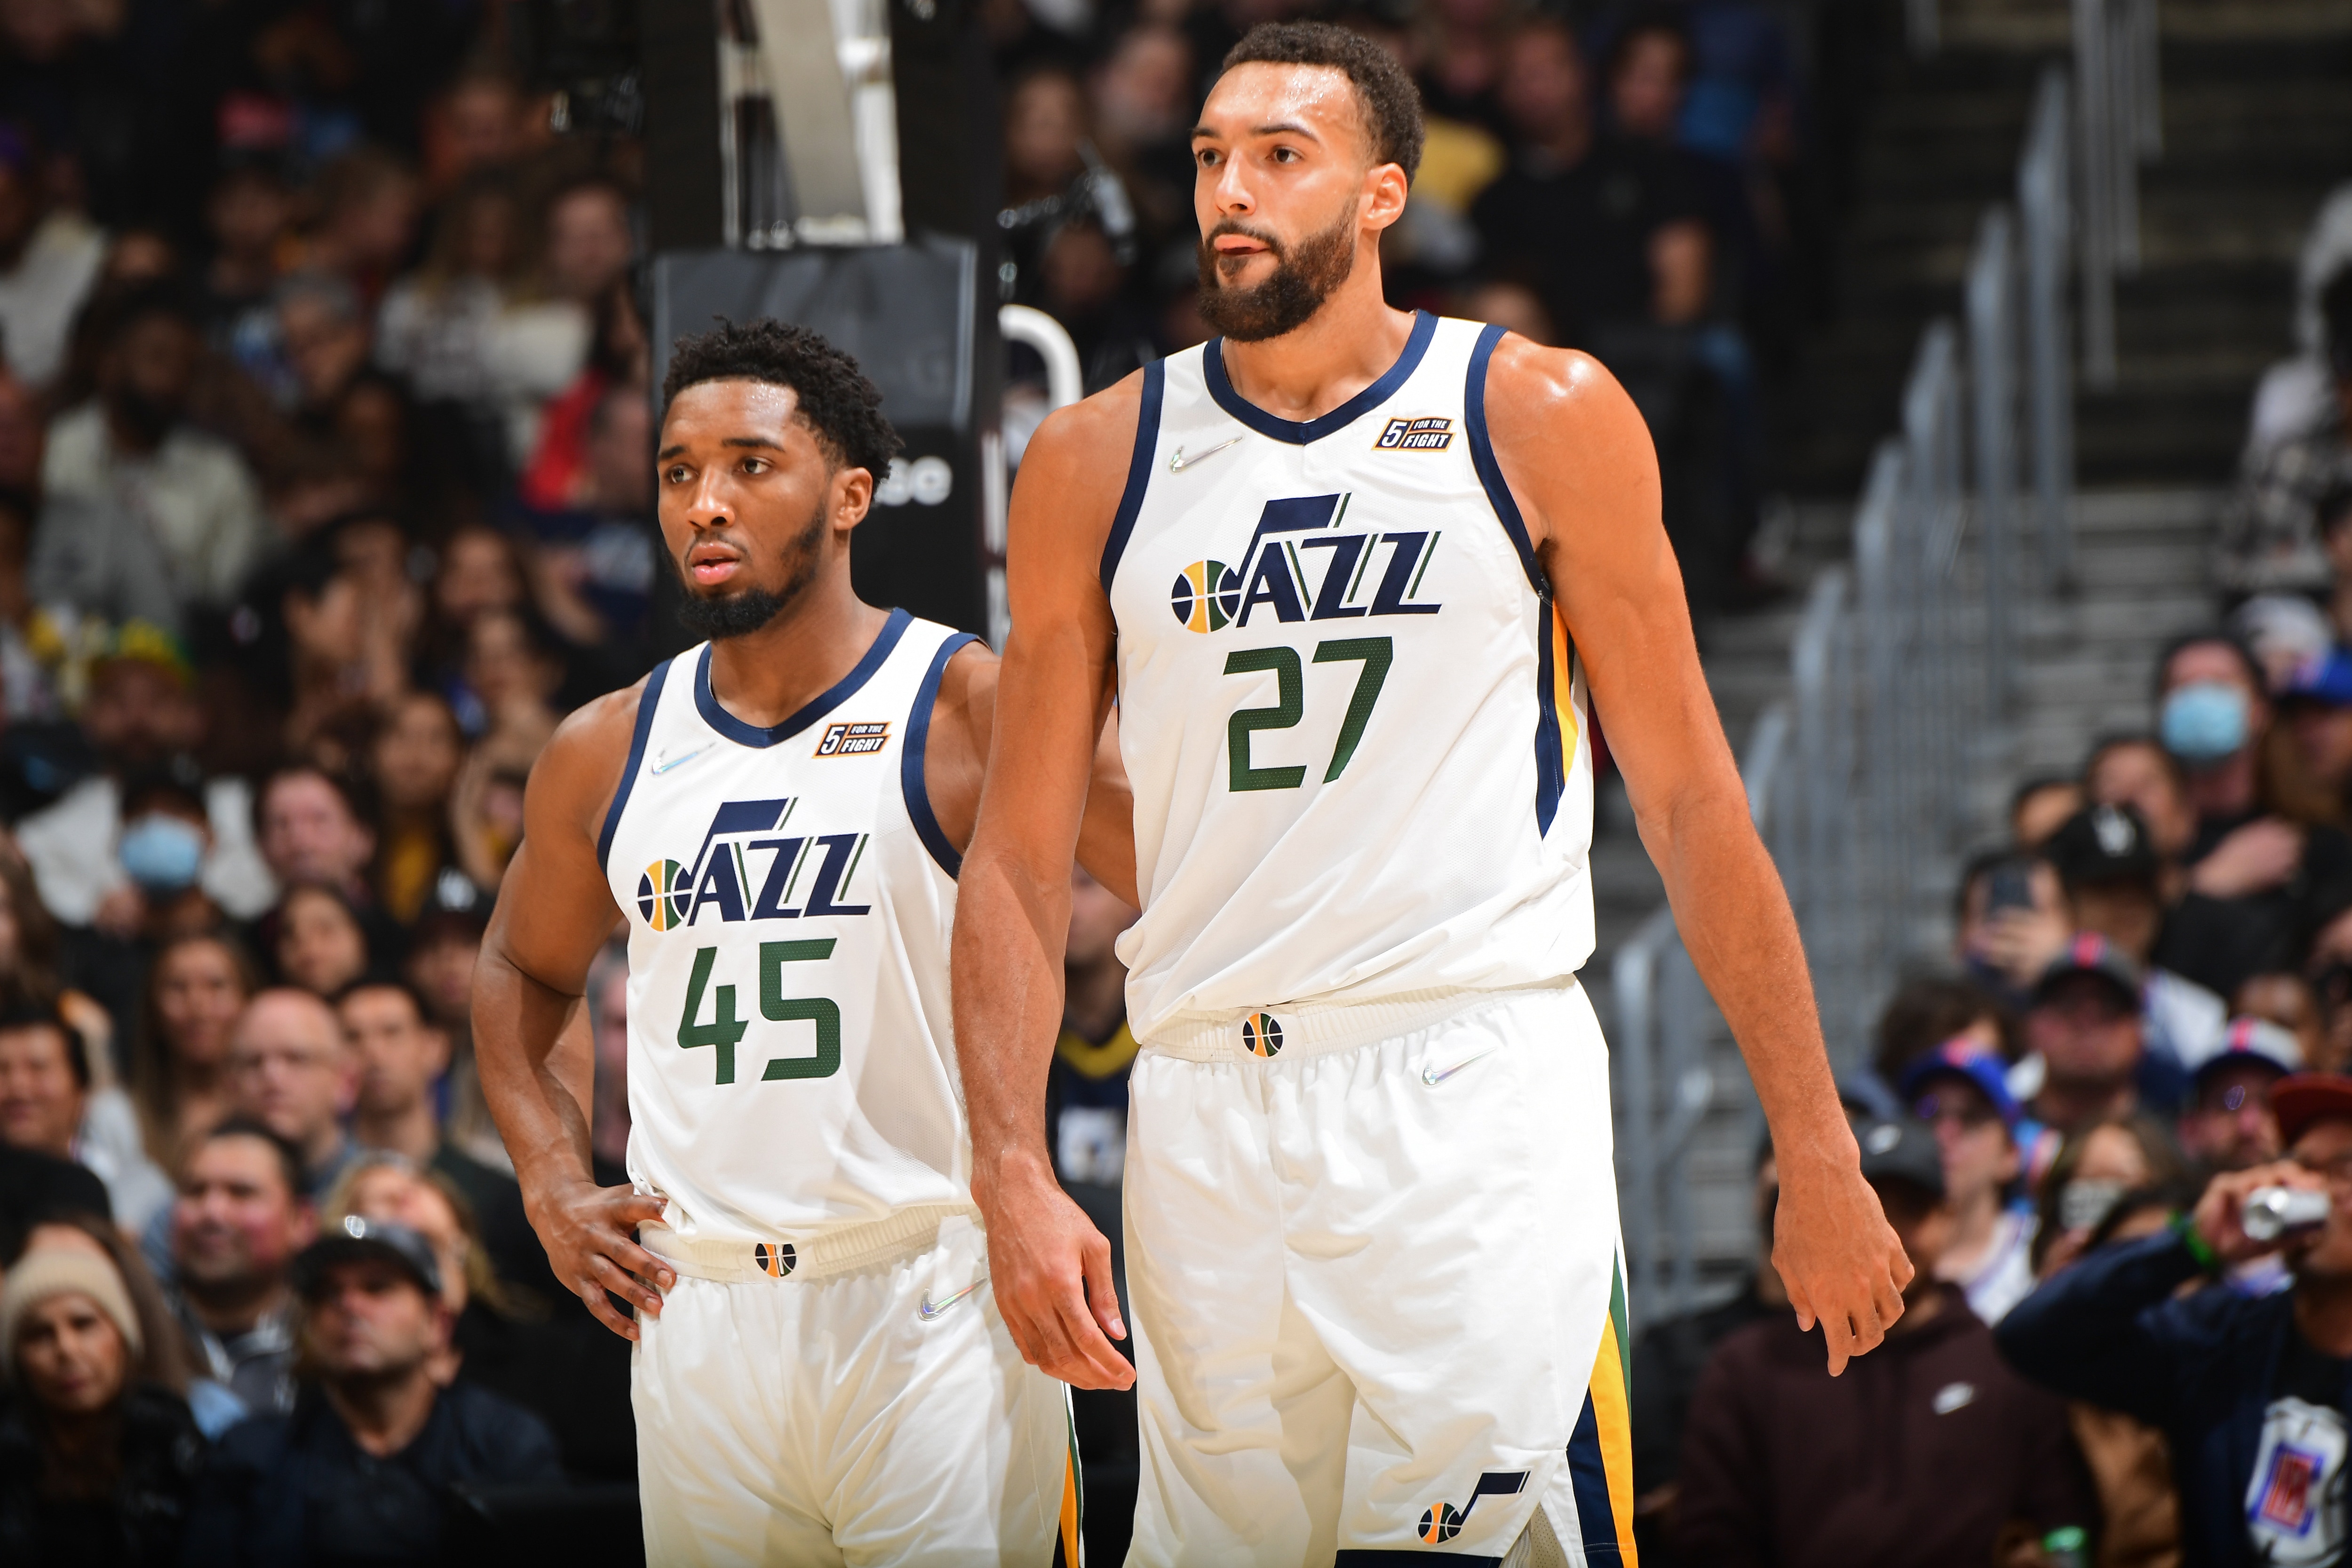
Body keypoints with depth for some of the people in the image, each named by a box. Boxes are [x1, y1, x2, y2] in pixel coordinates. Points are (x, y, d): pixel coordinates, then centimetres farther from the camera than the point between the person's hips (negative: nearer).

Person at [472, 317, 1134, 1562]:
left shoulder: (970, 709, -5)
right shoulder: (606, 754, 10)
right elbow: (521, 975, 28)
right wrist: (553, 1188, 14)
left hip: (933, 1307, -4)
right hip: (695, 1309, 4)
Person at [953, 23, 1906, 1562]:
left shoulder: (1542, 420, 3)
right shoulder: (1096, 464, 9)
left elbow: (1692, 803, 5)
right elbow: (1021, 860, 10)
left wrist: (1820, 1162, 4)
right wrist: (1016, 1176, -3)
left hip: (1481, 1087, -3)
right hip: (1207, 1116, 3)